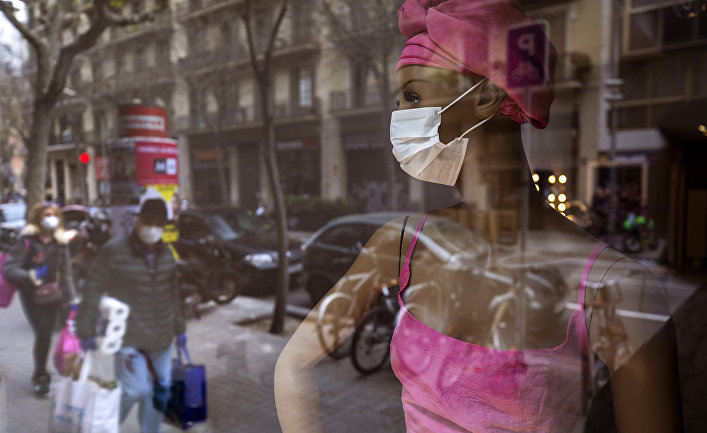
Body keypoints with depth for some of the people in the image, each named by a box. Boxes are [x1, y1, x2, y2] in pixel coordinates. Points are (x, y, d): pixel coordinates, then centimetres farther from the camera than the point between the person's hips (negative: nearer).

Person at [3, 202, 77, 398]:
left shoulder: (60, 242, 2)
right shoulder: (27, 241, -12)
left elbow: (66, 272, 5)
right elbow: (8, 268, -16)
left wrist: (71, 298, 3)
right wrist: (30, 276, -31)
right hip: (32, 296, -4)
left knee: (46, 334, 10)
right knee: (43, 335, -9)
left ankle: (40, 374, 31)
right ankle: (40, 376, 13)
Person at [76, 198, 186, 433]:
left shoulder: (166, 255, 5)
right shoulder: (114, 251, -12)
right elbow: (92, 290, -9)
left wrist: (179, 328, 16)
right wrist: (86, 330, -9)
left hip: (161, 336, 6)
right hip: (127, 337, -5)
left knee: (160, 389, 12)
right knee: (135, 389, -9)